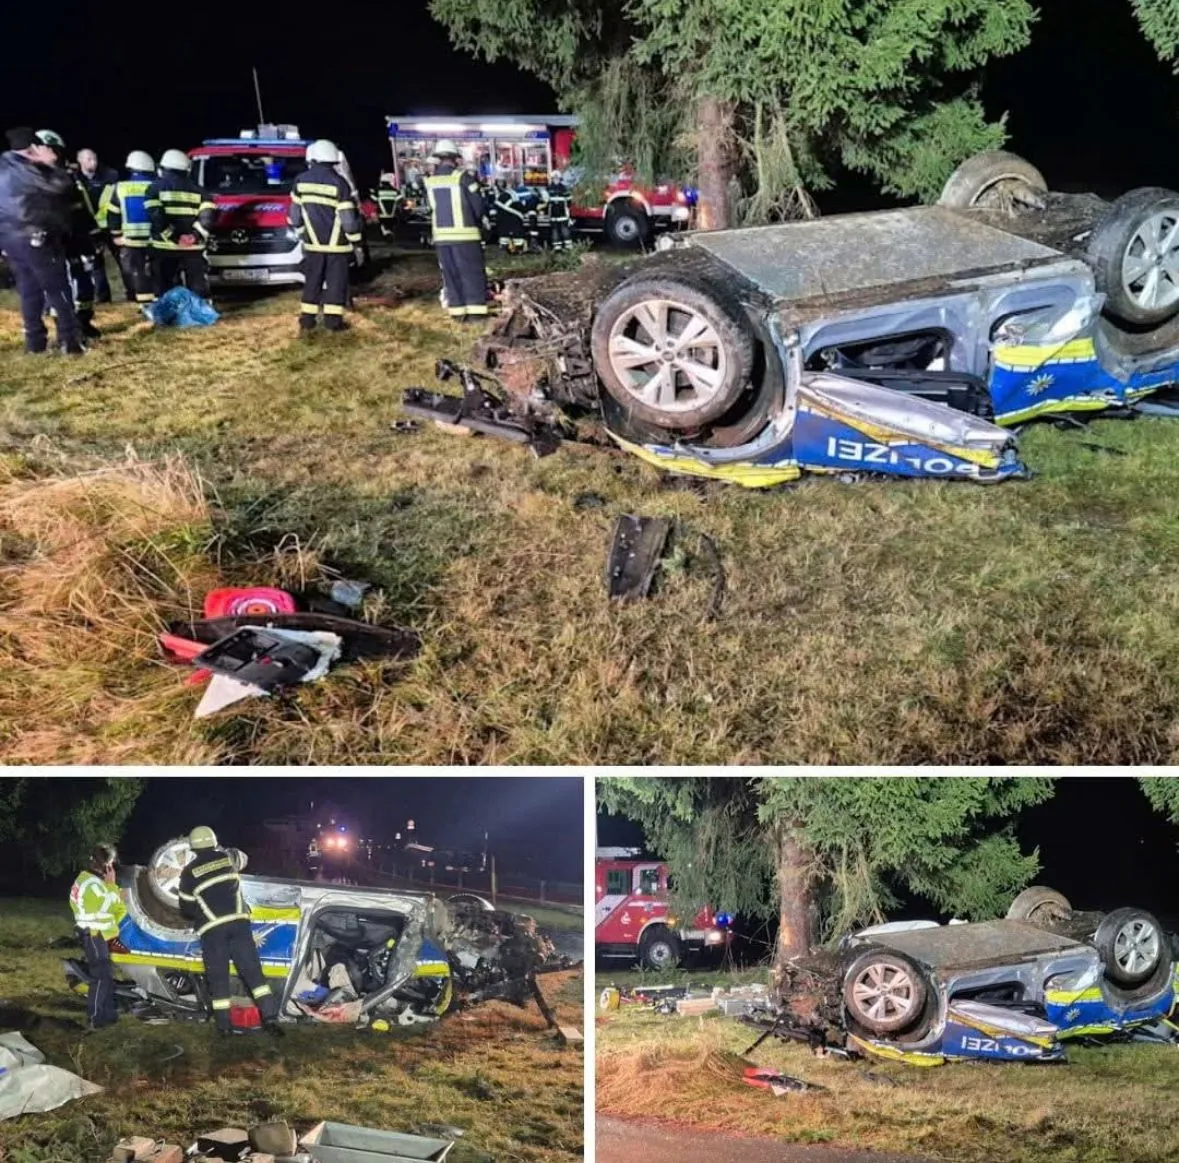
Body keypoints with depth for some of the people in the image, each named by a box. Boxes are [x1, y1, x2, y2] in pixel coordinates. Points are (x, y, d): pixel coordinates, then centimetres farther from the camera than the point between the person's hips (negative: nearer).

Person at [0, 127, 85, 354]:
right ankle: (70, 340, -8)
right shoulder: (21, 169, -14)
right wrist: (50, 164, -3)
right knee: (57, 289, -5)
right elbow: (62, 186, -16)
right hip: (34, 237, -9)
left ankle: (35, 341, 14)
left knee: (29, 290, 13)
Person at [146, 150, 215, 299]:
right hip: (193, 247, 2)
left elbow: (155, 216, -11)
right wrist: (197, 235, -4)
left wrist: (170, 235, -7)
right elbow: (207, 216, -1)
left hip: (164, 247, -2)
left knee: (164, 287, 4)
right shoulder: (196, 189, 14)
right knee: (198, 287, 6)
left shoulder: (156, 187, 4)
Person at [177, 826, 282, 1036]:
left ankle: (224, 1024, 7)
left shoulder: (189, 872, 4)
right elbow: (242, 858, 35)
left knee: (218, 976, 6)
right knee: (252, 968, 2)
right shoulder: (227, 858, 10)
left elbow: (186, 907, 10)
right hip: (238, 921, 2)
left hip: (211, 927, -2)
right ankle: (270, 1016, -5)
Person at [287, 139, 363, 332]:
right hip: (337, 244, -4)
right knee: (336, 282, 3)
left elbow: (295, 213, 7)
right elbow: (348, 218, -12)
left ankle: (307, 318, 14)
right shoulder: (338, 183, -13)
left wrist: (302, 233, 22)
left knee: (312, 281, 13)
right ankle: (333, 320, 2)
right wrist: (356, 241, -1)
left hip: (313, 243, 4)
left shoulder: (301, 180, 0)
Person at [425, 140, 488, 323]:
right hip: (465, 233, -4)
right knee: (472, 272, 2)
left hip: (441, 234, 4)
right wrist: (477, 221, 12)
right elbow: (478, 205, -6)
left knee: (450, 274, 10)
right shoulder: (463, 176, -9)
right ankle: (474, 311, -1)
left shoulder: (430, 180, 5)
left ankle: (457, 311, 11)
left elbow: (432, 207, 9)